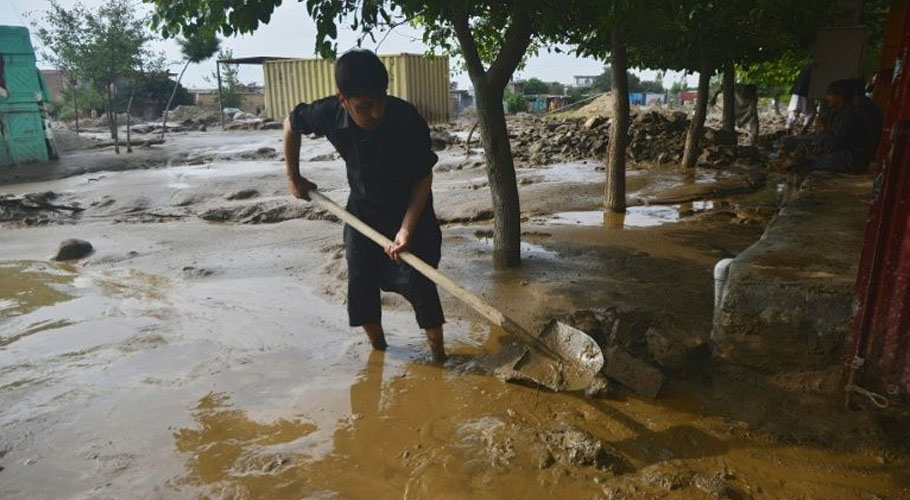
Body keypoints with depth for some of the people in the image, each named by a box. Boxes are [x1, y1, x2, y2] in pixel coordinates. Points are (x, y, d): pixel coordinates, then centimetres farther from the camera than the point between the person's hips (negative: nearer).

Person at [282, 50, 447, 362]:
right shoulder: (329, 114, -21)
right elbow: (291, 124, 1)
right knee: (361, 284, 6)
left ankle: (438, 356, 8)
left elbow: (424, 177, -20)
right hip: (363, 212, 4)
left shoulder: (407, 120, -29)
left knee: (418, 284, -9)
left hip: (410, 212, -3)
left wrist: (406, 230, -28)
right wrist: (293, 177, 6)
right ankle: (378, 349, 27)